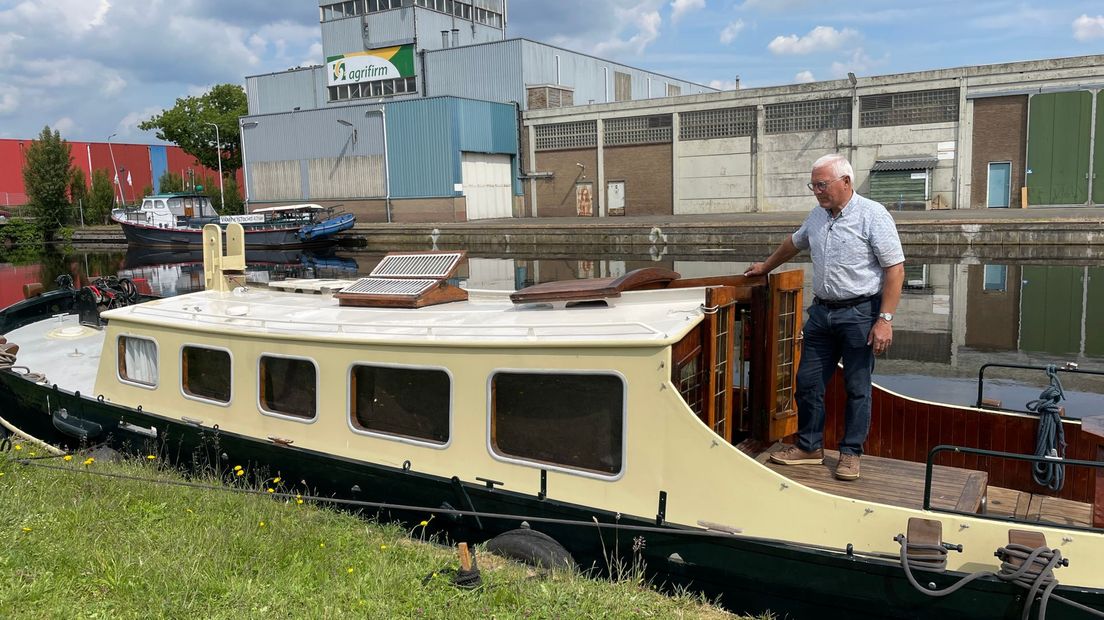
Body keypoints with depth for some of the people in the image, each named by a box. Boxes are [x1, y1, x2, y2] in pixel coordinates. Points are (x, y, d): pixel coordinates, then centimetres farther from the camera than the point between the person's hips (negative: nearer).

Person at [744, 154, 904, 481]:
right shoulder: (817, 216, 9)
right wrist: (766, 266, 40)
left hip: (859, 313, -6)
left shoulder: (873, 215, -12)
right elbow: (794, 243, 30)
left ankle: (850, 453, 16)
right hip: (822, 310, 6)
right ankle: (810, 446, 22)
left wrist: (885, 319, -20)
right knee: (808, 382, 8)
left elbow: (895, 268, -14)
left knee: (857, 387, 3)